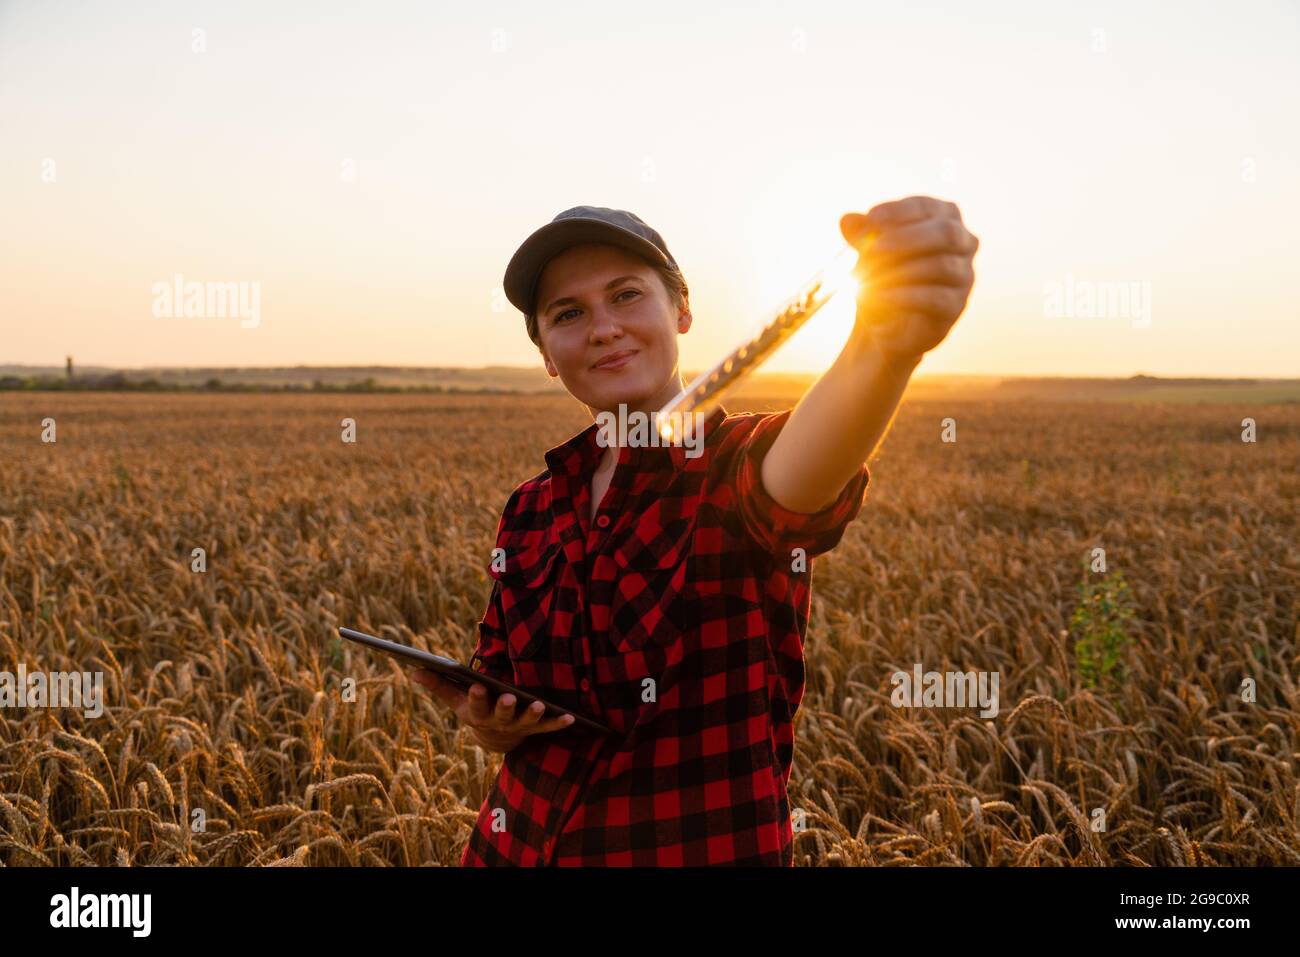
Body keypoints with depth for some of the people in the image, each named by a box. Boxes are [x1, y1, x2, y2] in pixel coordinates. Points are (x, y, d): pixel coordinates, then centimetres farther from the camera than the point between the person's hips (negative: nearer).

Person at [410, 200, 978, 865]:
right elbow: (500, 730, 8)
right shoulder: (531, 512, -1)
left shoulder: (738, 467, -15)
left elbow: (800, 466, -40)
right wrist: (487, 720, -14)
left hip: (707, 846, -4)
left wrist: (889, 335, -59)